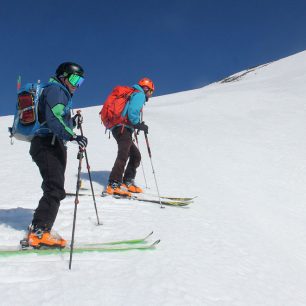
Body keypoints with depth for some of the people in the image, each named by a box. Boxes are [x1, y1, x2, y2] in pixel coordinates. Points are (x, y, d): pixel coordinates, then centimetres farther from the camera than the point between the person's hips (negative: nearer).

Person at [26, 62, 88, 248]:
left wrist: (73, 122, 12)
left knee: (53, 189, 12)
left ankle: (38, 231, 18)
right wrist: (72, 137, -33)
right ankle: (39, 233, -15)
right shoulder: (56, 89, -6)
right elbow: (53, 119, -24)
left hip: (53, 145, 11)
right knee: (55, 190, -15)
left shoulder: (62, 93, 25)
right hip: (48, 146, -11)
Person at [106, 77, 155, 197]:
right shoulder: (139, 94, 0)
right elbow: (132, 113, -16)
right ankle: (114, 185, -30)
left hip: (118, 128, 10)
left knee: (136, 156, 16)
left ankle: (127, 182, 17)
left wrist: (138, 125, 24)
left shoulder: (132, 94, 30)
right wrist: (140, 125, -8)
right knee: (123, 155, -22)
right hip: (123, 128, -10)